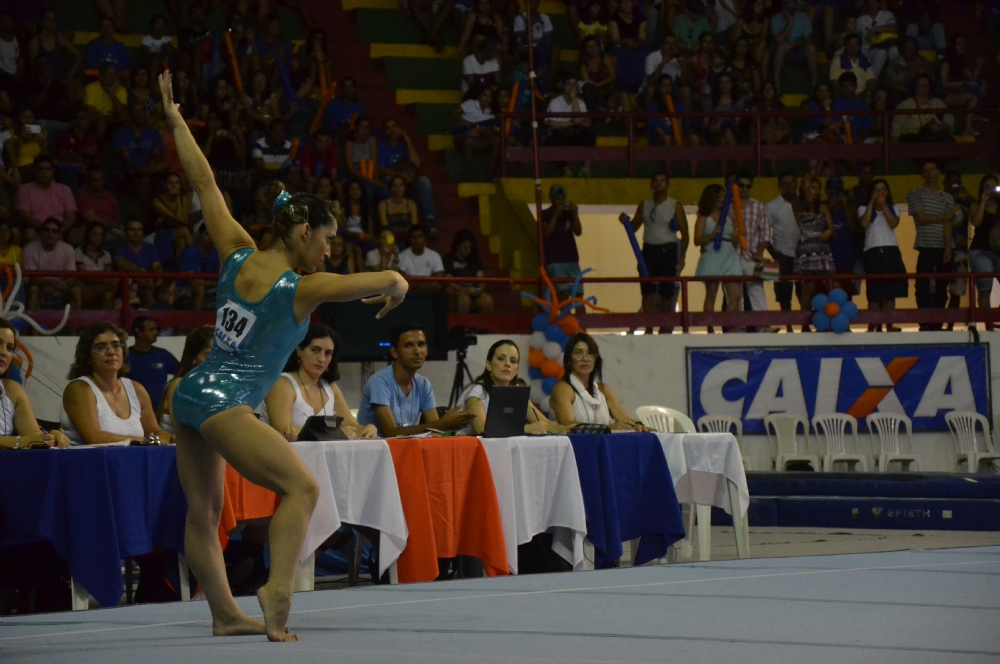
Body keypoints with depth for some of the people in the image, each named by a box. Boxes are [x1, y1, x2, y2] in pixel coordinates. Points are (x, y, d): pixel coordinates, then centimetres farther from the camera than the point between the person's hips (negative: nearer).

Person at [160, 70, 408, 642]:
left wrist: (176, 120, 22)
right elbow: (391, 281, -11)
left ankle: (225, 614, 23)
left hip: (190, 395, 9)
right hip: (225, 404, -9)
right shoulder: (304, 288, -9)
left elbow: (206, 184, 14)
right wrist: (395, 291, 13)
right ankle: (277, 592, -33)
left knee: (204, 512, 14)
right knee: (302, 487, -16)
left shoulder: (239, 256, 7)